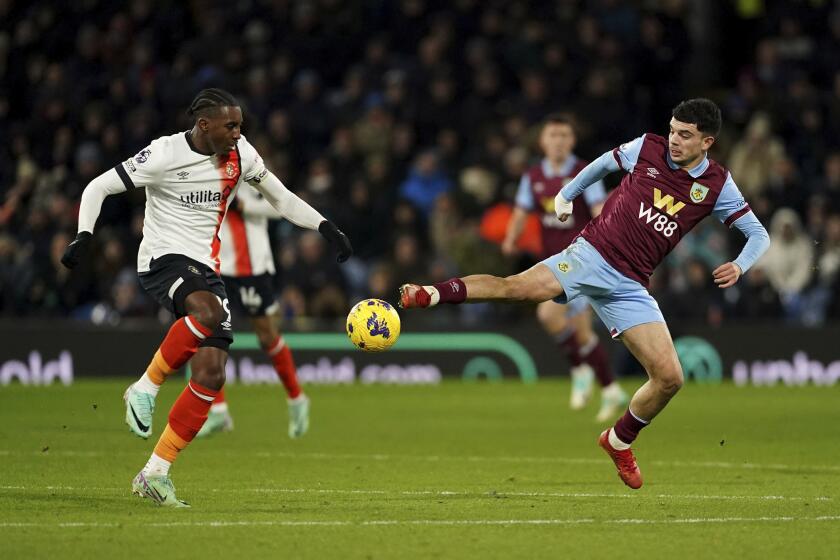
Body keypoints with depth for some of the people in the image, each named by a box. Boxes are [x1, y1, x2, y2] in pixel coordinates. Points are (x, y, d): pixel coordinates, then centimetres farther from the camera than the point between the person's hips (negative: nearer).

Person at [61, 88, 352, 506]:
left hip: (206, 268, 6)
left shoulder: (240, 155, 3)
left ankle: (154, 474, 2)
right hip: (162, 259, -6)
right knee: (208, 312, -39)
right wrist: (84, 236, -21)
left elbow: (280, 197, 18)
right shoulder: (163, 155, -12)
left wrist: (324, 226, 5)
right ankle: (145, 388, -19)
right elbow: (98, 187, -6)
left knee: (210, 376, -5)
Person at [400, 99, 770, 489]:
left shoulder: (717, 185, 2)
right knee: (520, 287, -32)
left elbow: (759, 234, 8)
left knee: (669, 378, -6)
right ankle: (433, 293, -27)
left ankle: (619, 441, 18)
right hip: (593, 253, -2)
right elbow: (604, 163, 21)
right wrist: (566, 195, 22)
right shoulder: (647, 149, 1)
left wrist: (739, 266, -11)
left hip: (629, 286, 2)